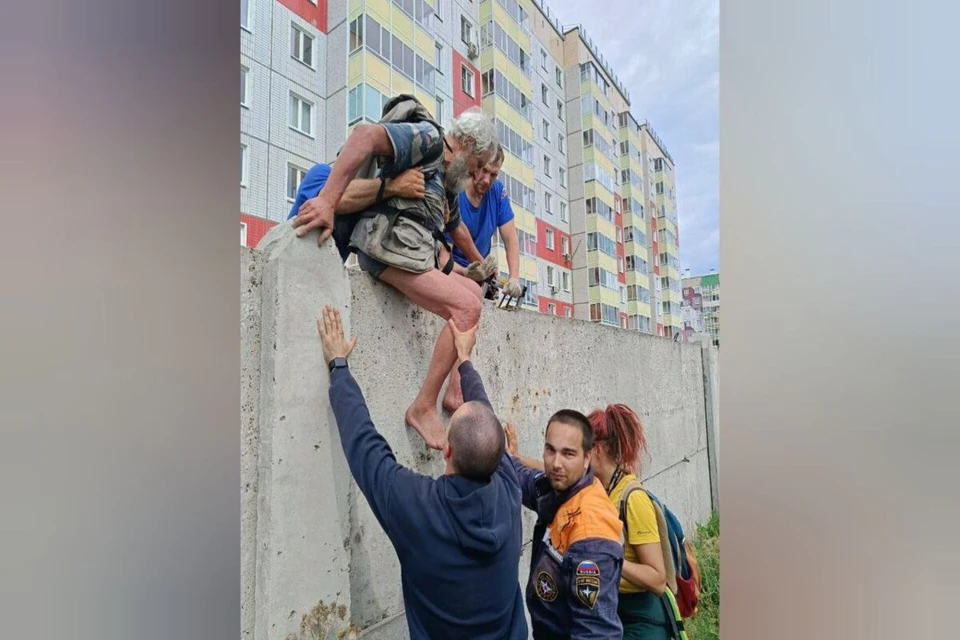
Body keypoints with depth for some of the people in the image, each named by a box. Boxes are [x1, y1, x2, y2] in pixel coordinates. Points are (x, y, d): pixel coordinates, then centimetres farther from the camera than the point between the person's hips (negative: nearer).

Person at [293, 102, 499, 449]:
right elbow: (366, 134, -18)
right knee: (467, 308, -19)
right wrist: (327, 200, -29)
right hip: (391, 244, -10)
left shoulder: (448, 183, 29)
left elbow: (456, 226, 45)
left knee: (473, 292, 18)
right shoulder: (427, 137, 0)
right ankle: (423, 407, -12)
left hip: (415, 254, 10)